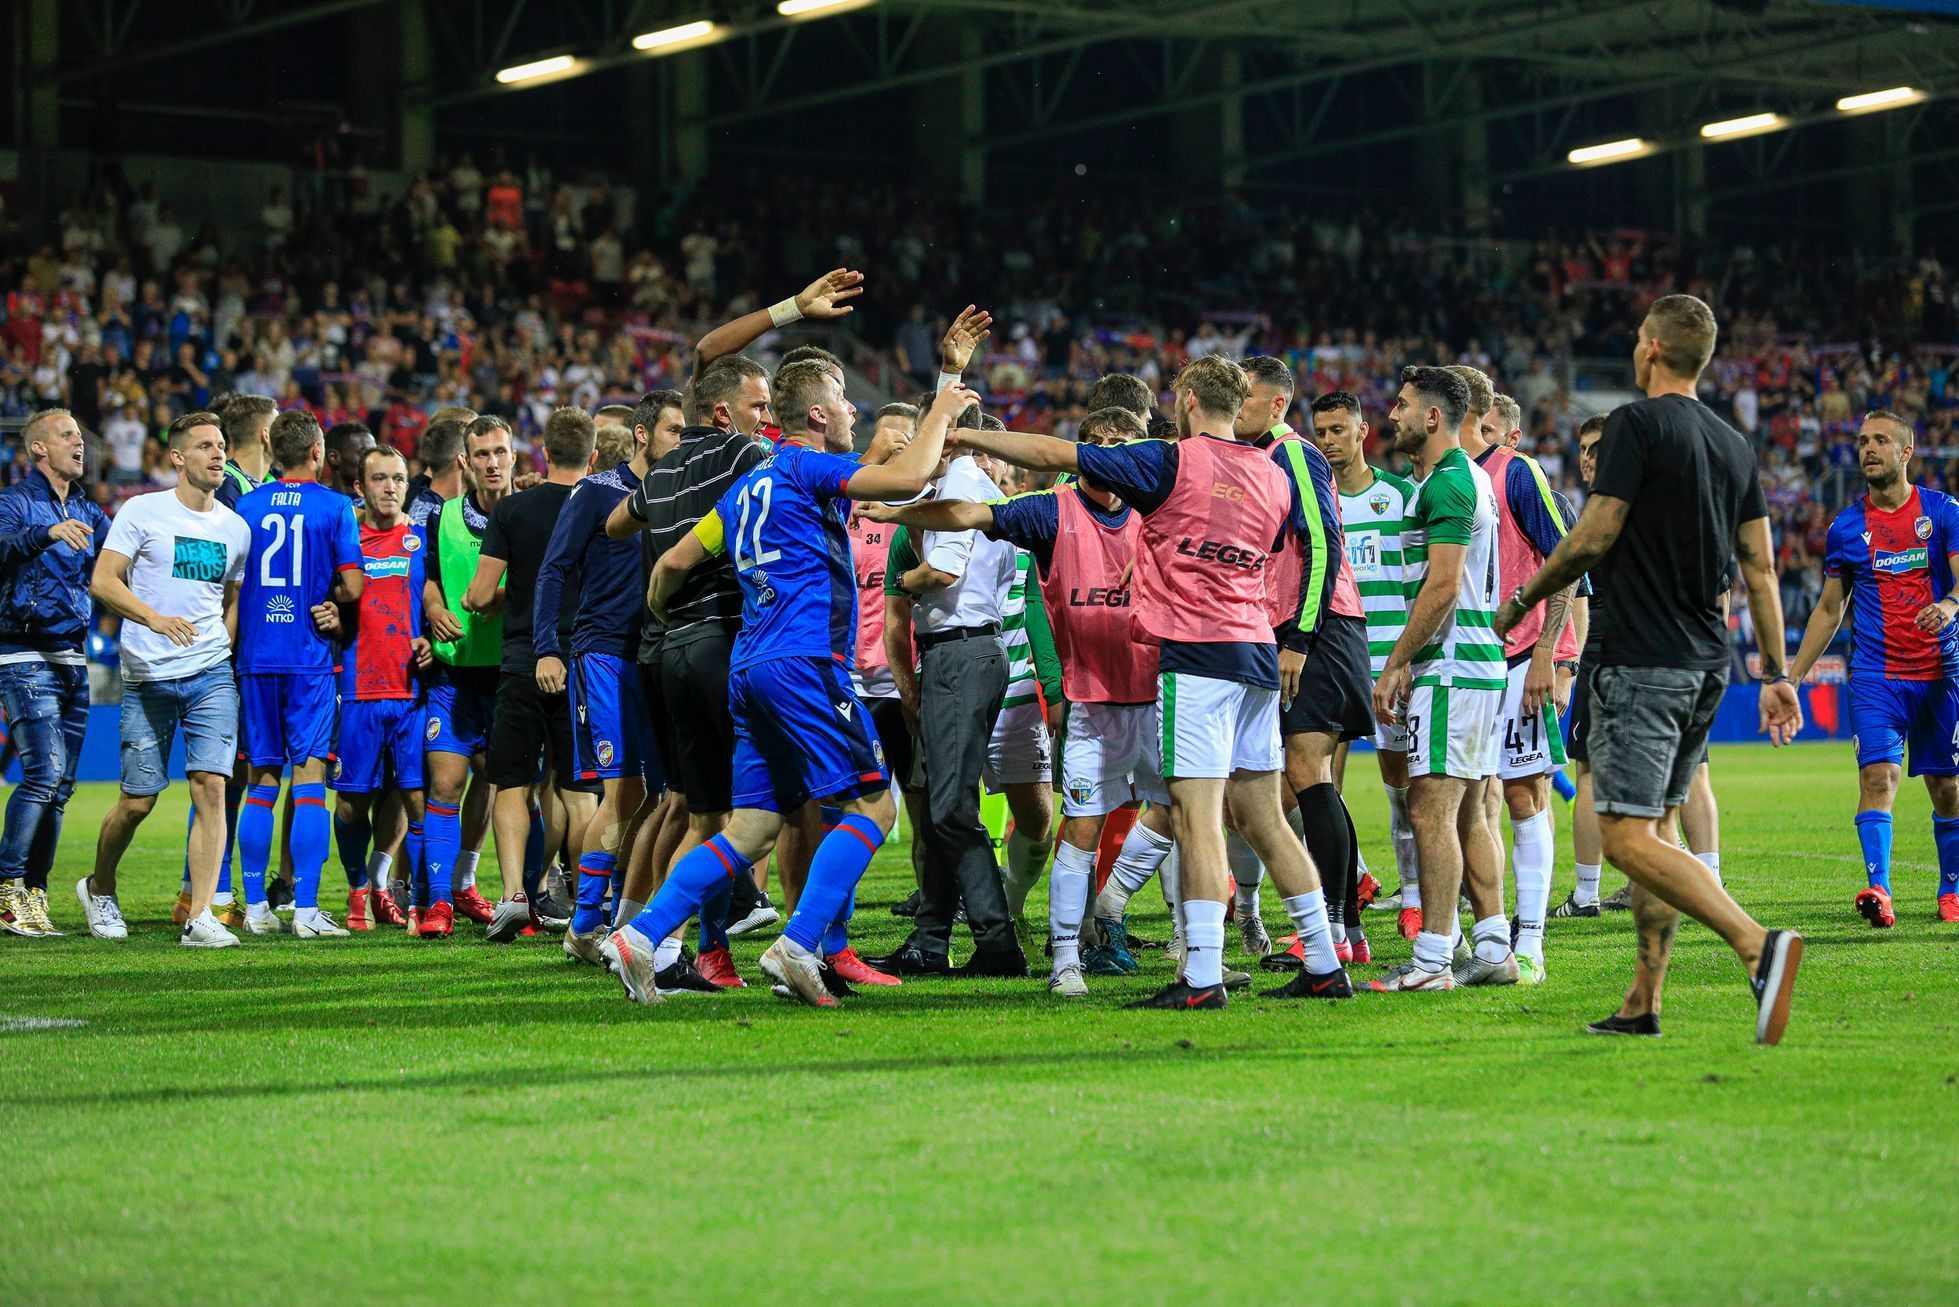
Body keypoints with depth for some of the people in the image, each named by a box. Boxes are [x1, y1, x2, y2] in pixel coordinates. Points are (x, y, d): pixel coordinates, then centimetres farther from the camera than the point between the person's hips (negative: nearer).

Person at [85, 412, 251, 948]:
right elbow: (102, 581, -8)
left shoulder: (236, 527, 11)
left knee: (211, 785, -12)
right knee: (138, 800, 2)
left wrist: (220, 652, 12)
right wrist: (155, 619, -22)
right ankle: (100, 888, 30)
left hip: (211, 676, 3)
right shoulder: (142, 512, -2)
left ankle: (200, 918, -12)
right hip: (148, 677, -3)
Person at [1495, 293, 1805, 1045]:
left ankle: (1758, 946, -29)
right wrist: (1777, 673, 13)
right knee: (1655, 829, 14)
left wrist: (1523, 600, 2)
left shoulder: (1637, 423, -10)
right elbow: (1760, 566, 11)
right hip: (1705, 665, 8)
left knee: (1629, 838, -12)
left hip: (1639, 663, -8)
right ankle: (1643, 1004, 13)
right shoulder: (1734, 444, 12)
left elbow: (1593, 537, -12)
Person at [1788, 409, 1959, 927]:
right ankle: (1879, 889, -28)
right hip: (1875, 676, 0)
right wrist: (1792, 676, 11)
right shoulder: (1846, 528, 7)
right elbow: (1829, 609, 15)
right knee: (1877, 775, -18)